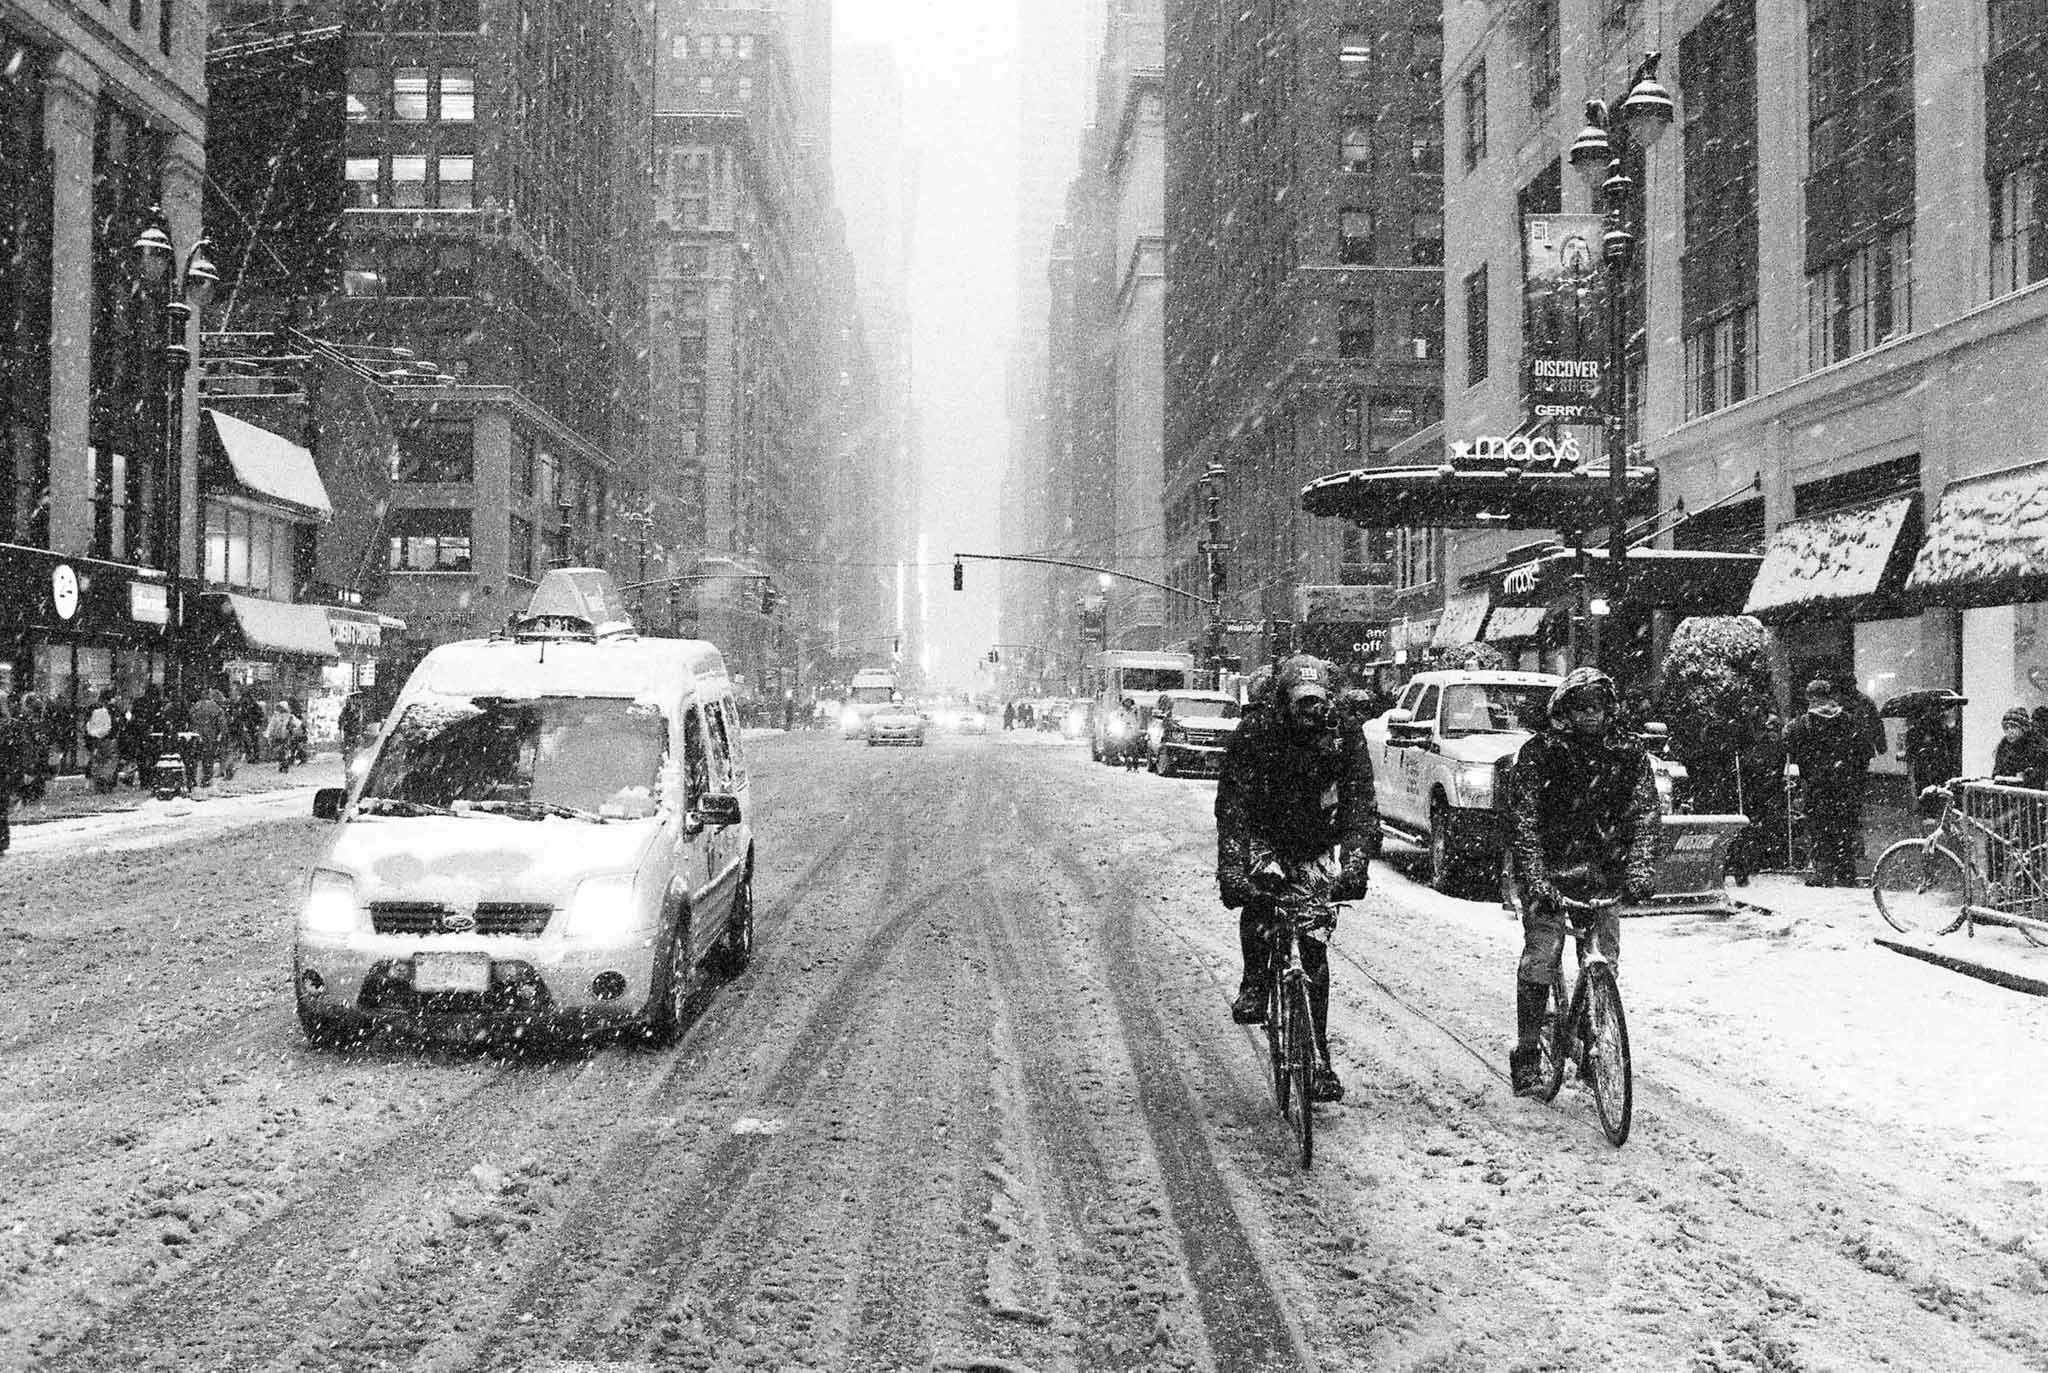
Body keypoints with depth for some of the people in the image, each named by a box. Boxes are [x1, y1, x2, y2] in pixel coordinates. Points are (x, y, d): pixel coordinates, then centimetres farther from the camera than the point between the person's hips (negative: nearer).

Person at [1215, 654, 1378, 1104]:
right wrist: (1231, 869, -36)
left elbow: (1361, 808, -17)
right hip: (1263, 840, -1)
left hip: (1315, 850, 1)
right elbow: (1231, 808, -23)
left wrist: (1354, 864, -34)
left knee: (1314, 955, -6)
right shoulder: (1253, 734, -17)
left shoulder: (1344, 737, -13)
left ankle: (1318, 1061, 1)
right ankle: (1254, 983, -11)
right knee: (1257, 891, -34)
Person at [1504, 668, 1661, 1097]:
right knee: (1540, 957, -13)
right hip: (1547, 868, -3)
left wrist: (1640, 870, -23)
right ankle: (1526, 1055, -4)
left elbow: (1643, 816, -7)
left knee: (1606, 960, -3)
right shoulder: (1538, 753, -11)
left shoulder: (1629, 753, -2)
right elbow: (1523, 823, -17)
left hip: (1603, 869, 3)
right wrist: (1536, 881, -29)